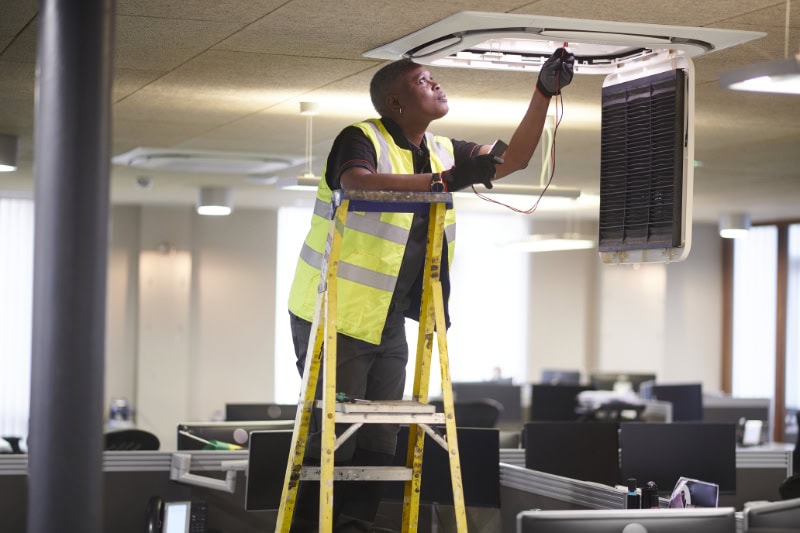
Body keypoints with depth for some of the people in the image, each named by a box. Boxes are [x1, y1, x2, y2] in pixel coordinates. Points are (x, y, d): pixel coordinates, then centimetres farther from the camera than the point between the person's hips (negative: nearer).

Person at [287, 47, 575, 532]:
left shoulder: (444, 151, 13)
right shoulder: (362, 139, -10)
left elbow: (513, 159, 14)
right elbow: (358, 183, -32)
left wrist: (544, 93, 4)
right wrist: (444, 181, -35)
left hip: (389, 324, 8)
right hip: (336, 316, -8)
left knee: (380, 445, 6)